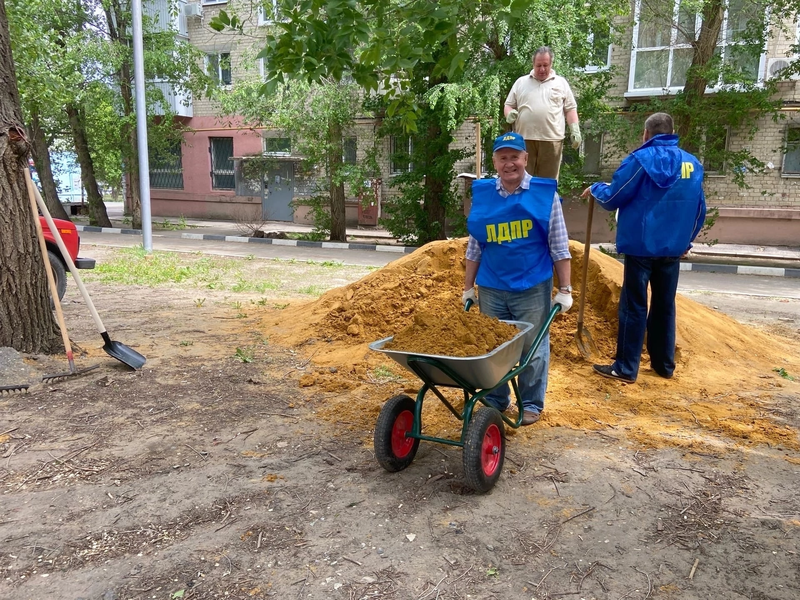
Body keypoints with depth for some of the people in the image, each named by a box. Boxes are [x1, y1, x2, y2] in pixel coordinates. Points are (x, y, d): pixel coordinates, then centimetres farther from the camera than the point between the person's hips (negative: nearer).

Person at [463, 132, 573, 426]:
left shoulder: (546, 194, -3)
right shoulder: (482, 195, 3)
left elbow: (559, 248, -1)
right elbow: (474, 247, 10)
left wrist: (565, 290, -4)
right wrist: (468, 288, 11)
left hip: (533, 289, -2)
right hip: (491, 289, 3)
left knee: (532, 349, 6)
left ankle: (531, 404, 23)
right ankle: (495, 401, 27)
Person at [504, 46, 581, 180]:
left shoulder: (561, 83, 13)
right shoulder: (521, 82, 15)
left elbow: (570, 109, 11)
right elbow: (508, 105, 16)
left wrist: (575, 130, -1)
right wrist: (509, 114, -7)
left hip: (551, 139, 0)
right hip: (524, 138, 1)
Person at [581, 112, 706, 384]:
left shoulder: (640, 159, -7)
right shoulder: (693, 164, 10)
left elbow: (613, 198, -6)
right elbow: (699, 209, 16)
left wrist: (596, 188, 15)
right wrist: (688, 239, 27)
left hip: (642, 245, -5)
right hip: (673, 247, 5)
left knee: (634, 306, -2)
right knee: (665, 306, 14)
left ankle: (626, 368, 0)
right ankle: (664, 363, 22)